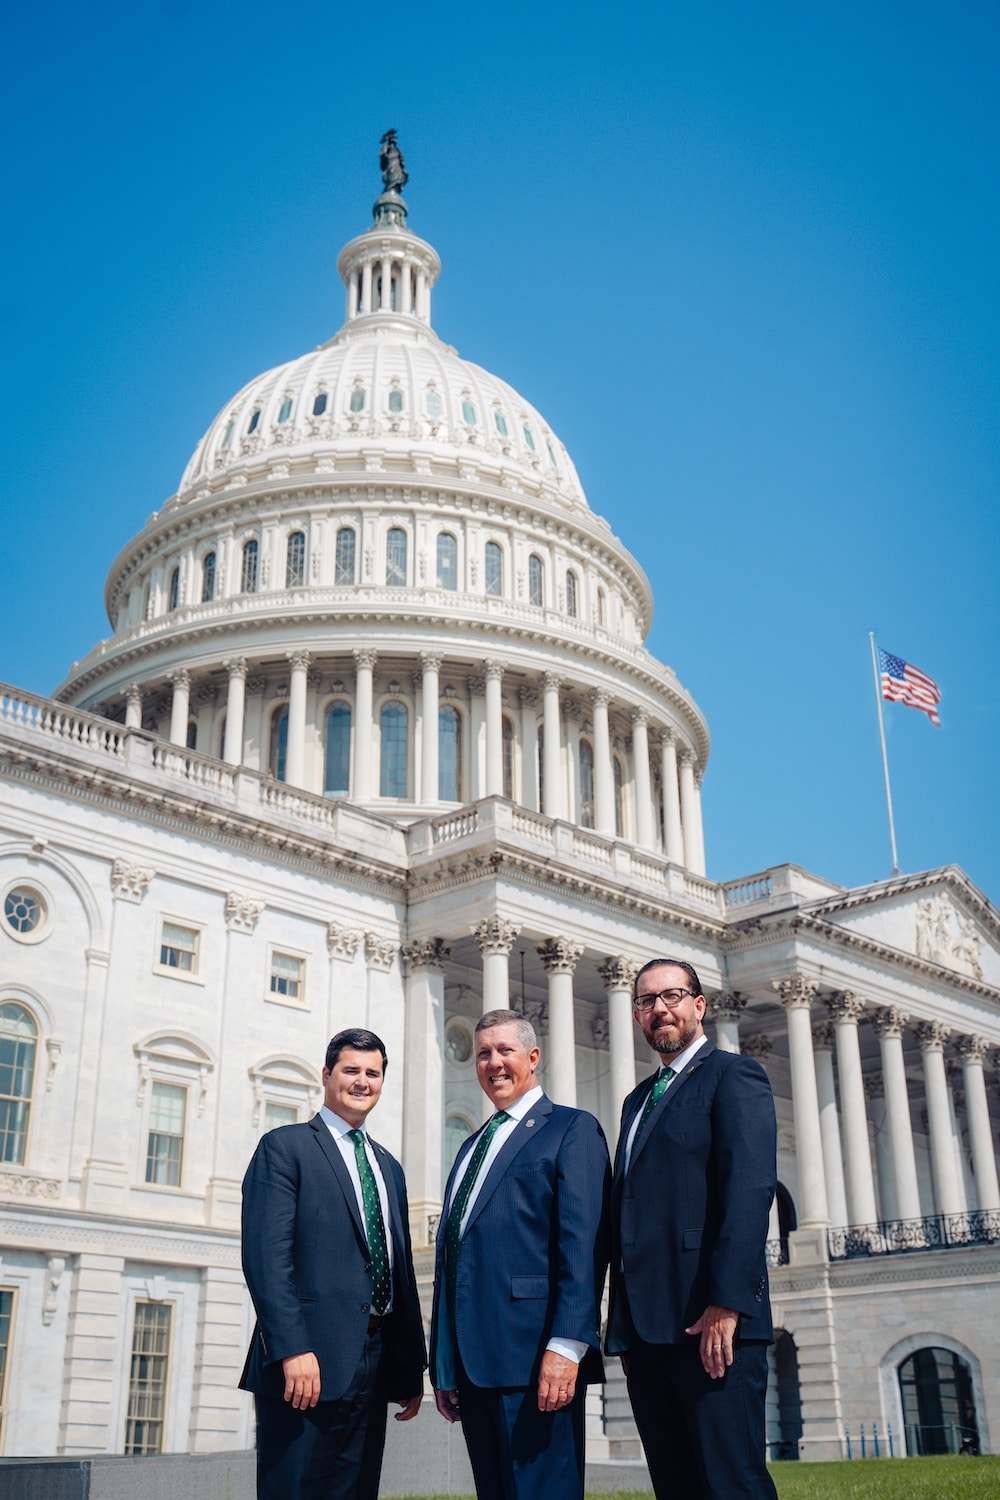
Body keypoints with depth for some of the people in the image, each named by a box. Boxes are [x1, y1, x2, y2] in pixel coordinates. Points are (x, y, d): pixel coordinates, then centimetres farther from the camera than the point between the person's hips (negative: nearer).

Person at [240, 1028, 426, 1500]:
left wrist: (412, 1369, 16)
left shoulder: (389, 1167, 20)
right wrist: (293, 1350, -21)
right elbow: (266, 1256, -12)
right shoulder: (285, 1147, -1)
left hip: (375, 1366, 7)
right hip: (309, 1361, -6)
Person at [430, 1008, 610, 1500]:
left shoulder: (571, 1129, 0)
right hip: (472, 1363, 7)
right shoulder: (472, 1147, 23)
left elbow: (584, 1243, -11)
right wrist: (444, 1367, 16)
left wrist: (566, 1346, -20)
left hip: (533, 1357, -7)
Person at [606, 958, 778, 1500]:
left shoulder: (732, 1075, -1)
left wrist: (726, 1304, -22)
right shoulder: (638, 1099, 24)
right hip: (642, 1323, 8)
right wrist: (620, 1317, 12)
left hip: (709, 1319, -7)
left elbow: (750, 1190, -13)